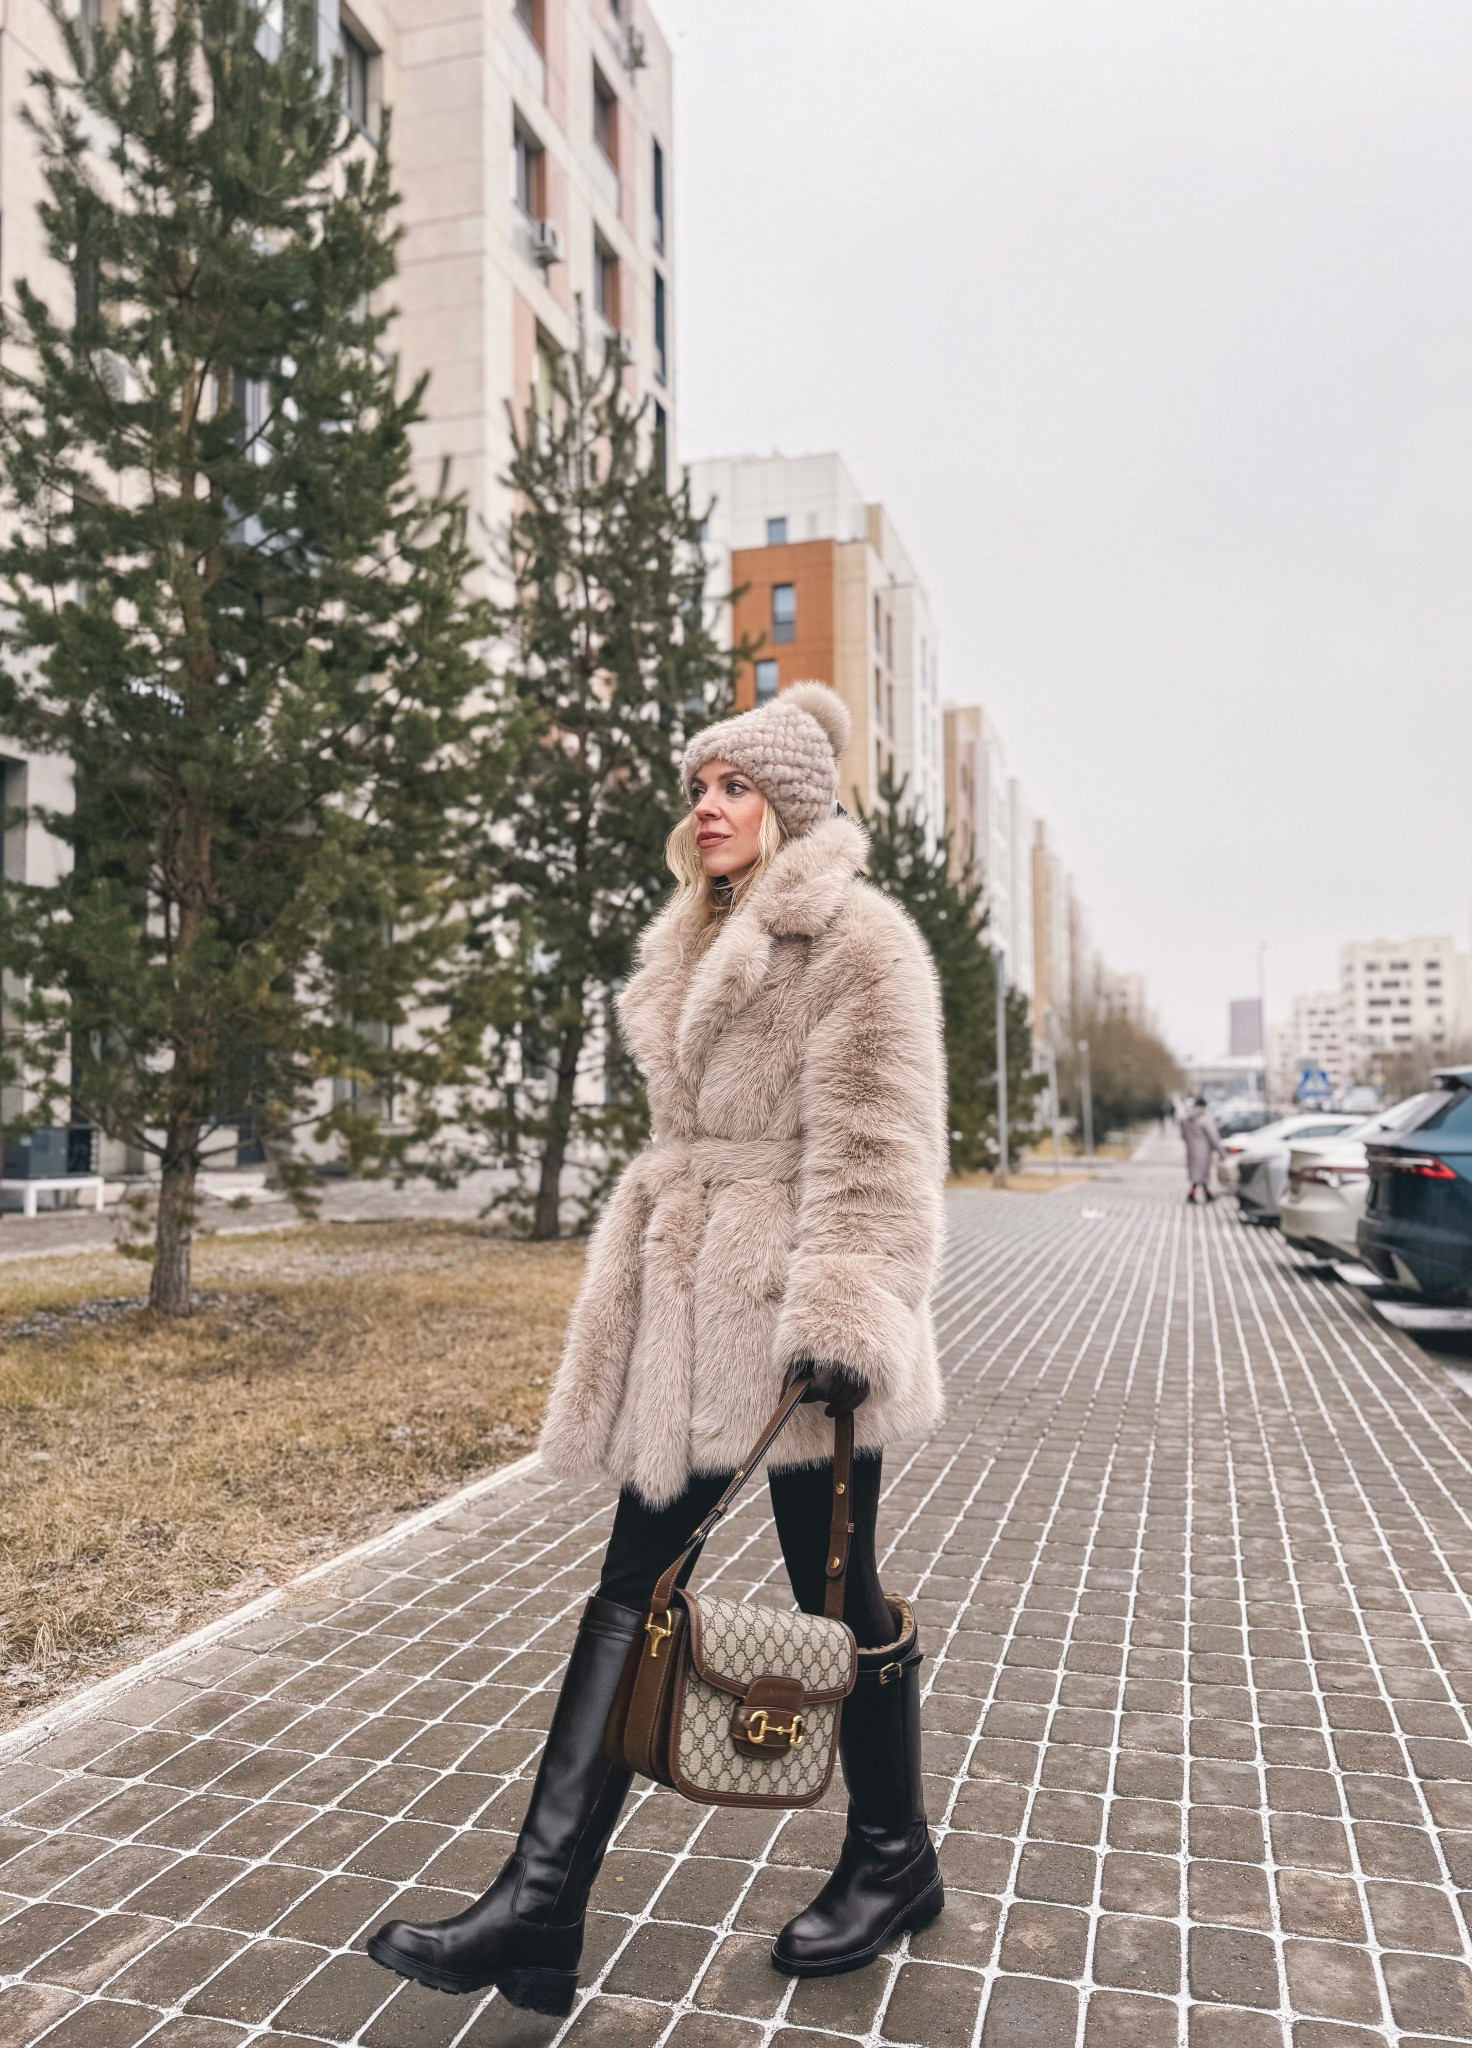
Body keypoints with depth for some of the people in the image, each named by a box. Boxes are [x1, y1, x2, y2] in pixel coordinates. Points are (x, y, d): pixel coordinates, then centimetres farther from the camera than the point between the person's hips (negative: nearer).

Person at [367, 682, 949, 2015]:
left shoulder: (856, 940, -9)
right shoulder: (700, 944, 17)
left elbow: (874, 1151, -16)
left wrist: (839, 1317, -22)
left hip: (792, 1308, -8)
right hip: (690, 1303, 8)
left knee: (837, 1589, 8)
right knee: (633, 1584, 6)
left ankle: (893, 1863, 32)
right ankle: (541, 1906, 13)